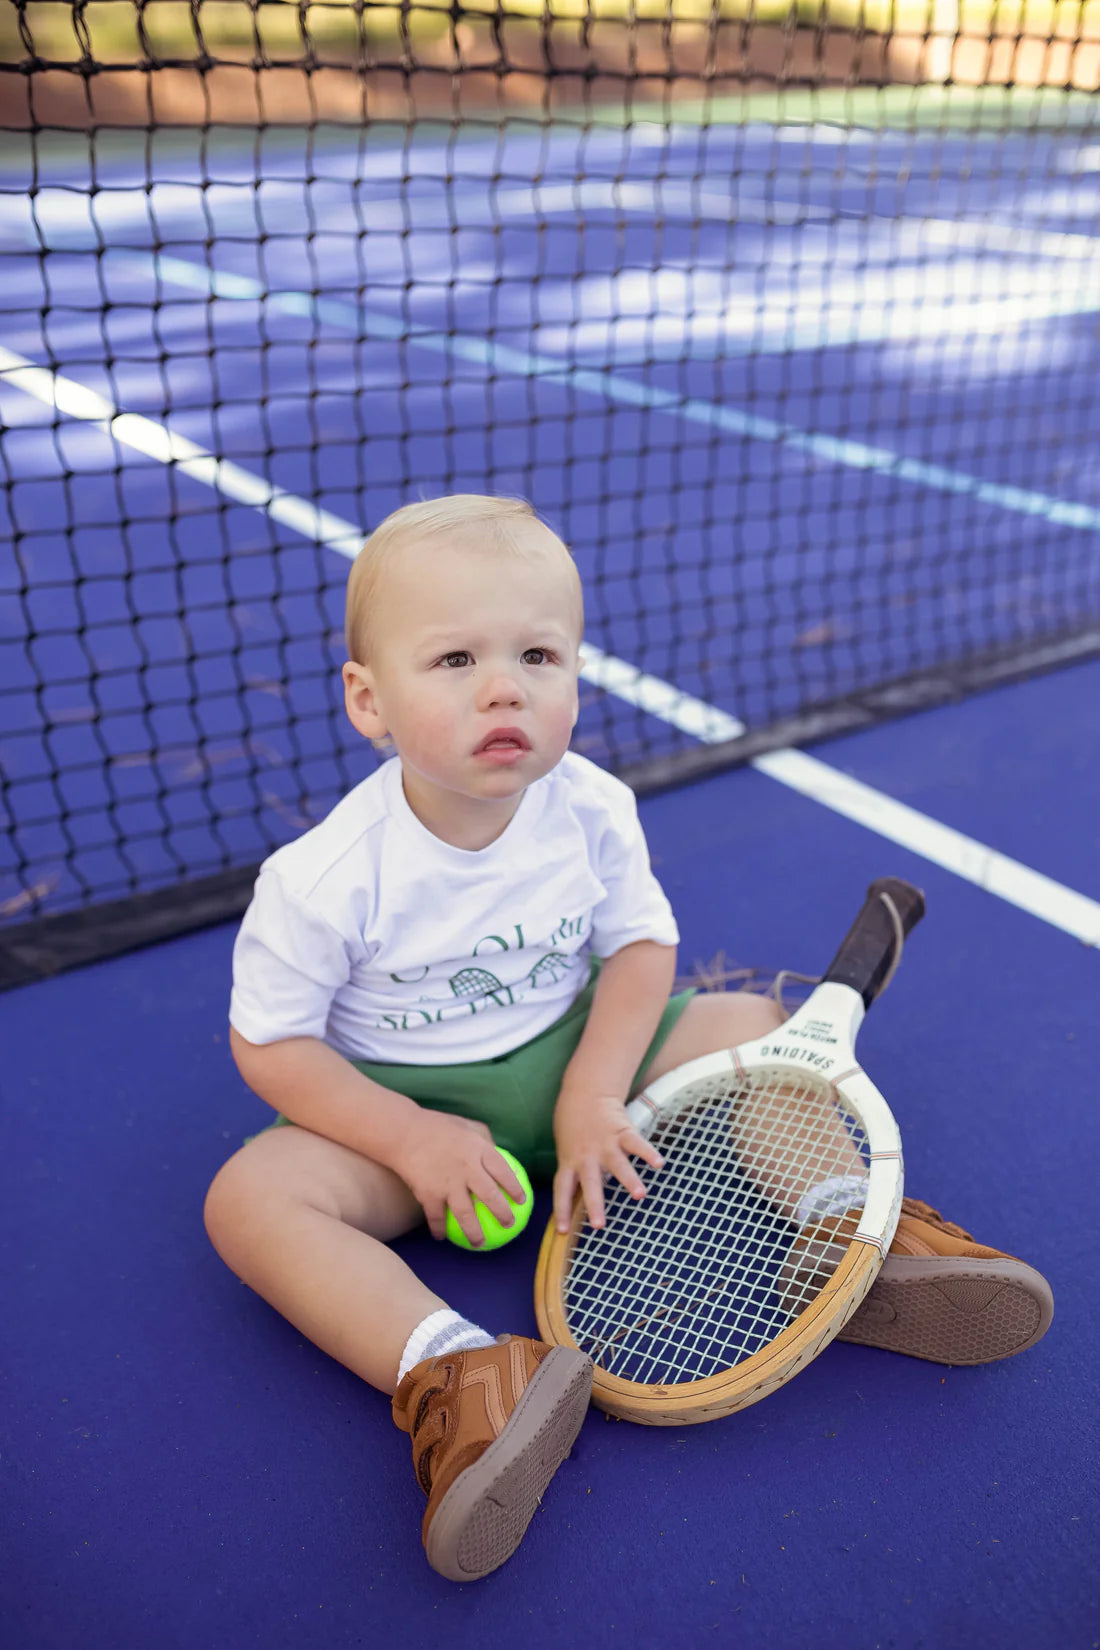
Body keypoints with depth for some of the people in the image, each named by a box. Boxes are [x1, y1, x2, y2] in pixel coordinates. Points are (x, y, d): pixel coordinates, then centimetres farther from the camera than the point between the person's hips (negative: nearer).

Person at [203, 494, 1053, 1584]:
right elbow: (269, 1043, -13)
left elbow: (642, 945, -4)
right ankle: (454, 1374, -37)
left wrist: (590, 1095, -18)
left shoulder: (591, 811, -15)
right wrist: (413, 1139, -22)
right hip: (407, 1099, -2)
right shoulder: (327, 879, -24)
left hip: (576, 1053, 3)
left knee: (760, 1027, -10)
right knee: (248, 1195, -27)